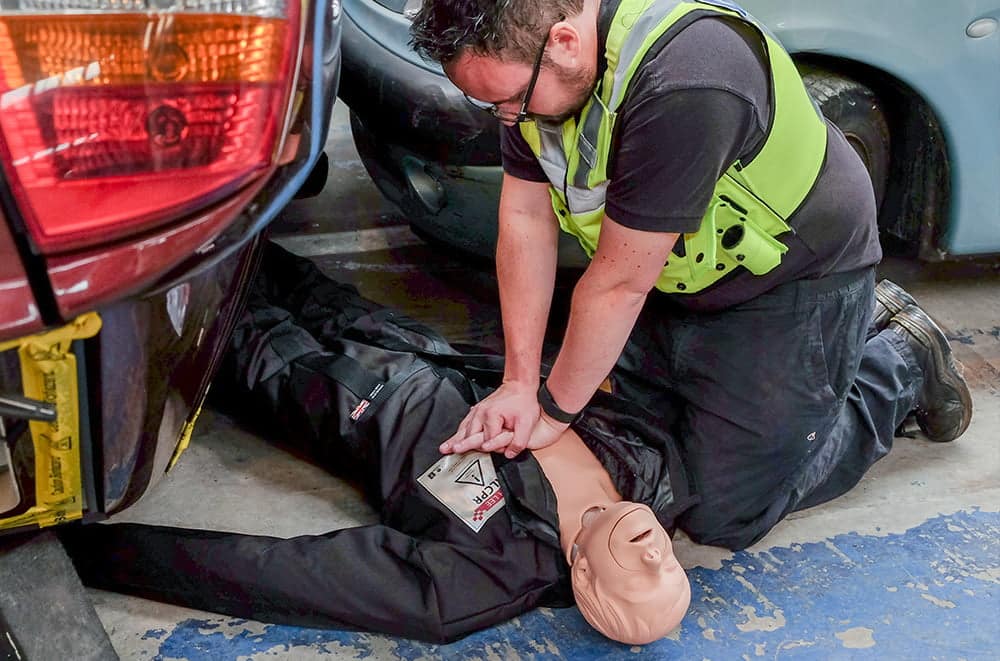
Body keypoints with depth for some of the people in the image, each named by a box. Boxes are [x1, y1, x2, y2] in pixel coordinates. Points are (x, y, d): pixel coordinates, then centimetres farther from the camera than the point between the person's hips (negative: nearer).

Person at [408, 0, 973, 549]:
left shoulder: (682, 86, -38)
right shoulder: (527, 64, -13)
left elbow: (619, 284, -31)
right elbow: (525, 218, -10)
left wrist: (554, 410, -20)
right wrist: (520, 383, -13)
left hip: (795, 277, -8)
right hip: (684, 274, 8)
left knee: (725, 514, -4)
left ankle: (902, 365, 16)